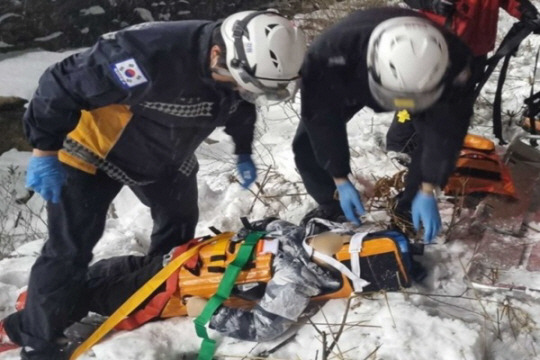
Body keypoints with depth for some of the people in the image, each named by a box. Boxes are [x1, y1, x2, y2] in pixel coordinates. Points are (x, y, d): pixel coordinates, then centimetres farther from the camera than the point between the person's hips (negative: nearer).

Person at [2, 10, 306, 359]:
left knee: (179, 228, 19)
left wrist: (244, 152, 7)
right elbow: (62, 85, -33)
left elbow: (240, 108, 9)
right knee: (70, 249, -6)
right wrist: (45, 151, -25)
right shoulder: (148, 55, -44)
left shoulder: (242, 65, -18)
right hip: (95, 152, -6)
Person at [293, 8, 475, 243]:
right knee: (308, 142, -12)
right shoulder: (330, 52, -46)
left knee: (438, 140, -18)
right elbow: (323, 120, -31)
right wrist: (341, 181, -25)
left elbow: (446, 130, -29)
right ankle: (329, 206, 15)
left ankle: (409, 208, 8)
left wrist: (427, 192, -27)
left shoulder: (453, 62, -42)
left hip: (418, 79, 1)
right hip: (348, 81, 0)